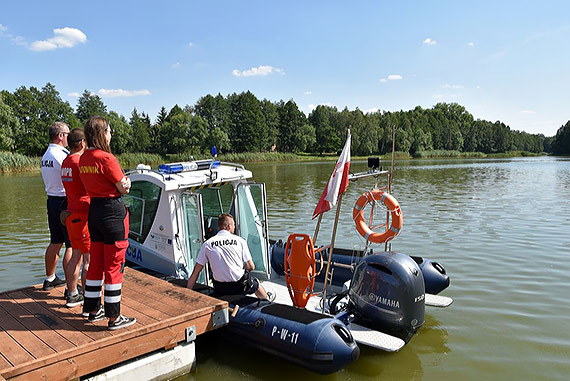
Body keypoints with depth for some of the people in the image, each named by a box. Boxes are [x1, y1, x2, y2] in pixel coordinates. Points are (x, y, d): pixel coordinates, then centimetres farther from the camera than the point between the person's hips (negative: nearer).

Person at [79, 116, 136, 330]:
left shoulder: (84, 158, 8)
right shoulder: (106, 158, -18)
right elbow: (124, 188, -13)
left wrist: (121, 182, 8)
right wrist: (125, 181, 8)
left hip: (94, 210, 8)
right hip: (112, 212, -8)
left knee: (96, 263, 18)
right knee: (114, 266, 0)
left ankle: (93, 310, 30)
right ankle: (114, 318, 10)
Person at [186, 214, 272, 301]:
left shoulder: (207, 244, -3)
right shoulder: (240, 241, -6)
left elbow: (195, 272, -2)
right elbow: (251, 267, -3)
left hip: (220, 290, 1)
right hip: (240, 287, -1)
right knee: (255, 282, 29)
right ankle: (267, 300, 54)